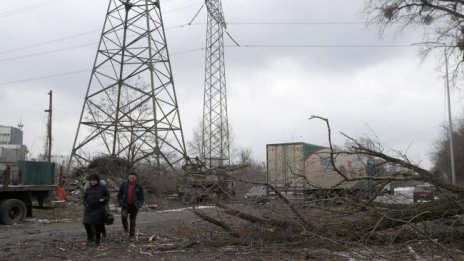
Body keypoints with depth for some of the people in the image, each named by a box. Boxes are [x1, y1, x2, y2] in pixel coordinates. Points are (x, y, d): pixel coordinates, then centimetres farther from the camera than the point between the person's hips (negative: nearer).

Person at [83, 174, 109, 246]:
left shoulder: (102, 188, 1)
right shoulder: (88, 189, 10)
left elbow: (107, 196, 5)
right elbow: (85, 198, 21)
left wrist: (103, 199, -15)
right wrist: (85, 204, 4)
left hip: (99, 209, -3)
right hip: (89, 209, 3)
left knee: (98, 225, 2)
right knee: (86, 223, -8)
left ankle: (97, 240, 17)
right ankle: (90, 238, 13)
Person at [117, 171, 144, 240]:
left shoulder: (139, 186, 0)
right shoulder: (123, 185, 1)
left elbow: (141, 197, 4)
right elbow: (119, 195, 7)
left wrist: (139, 205, -8)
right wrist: (120, 203, -5)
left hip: (134, 206, 0)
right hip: (125, 205, 0)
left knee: (132, 221, 4)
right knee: (123, 216, -25)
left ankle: (131, 235, 17)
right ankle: (125, 228, 2)